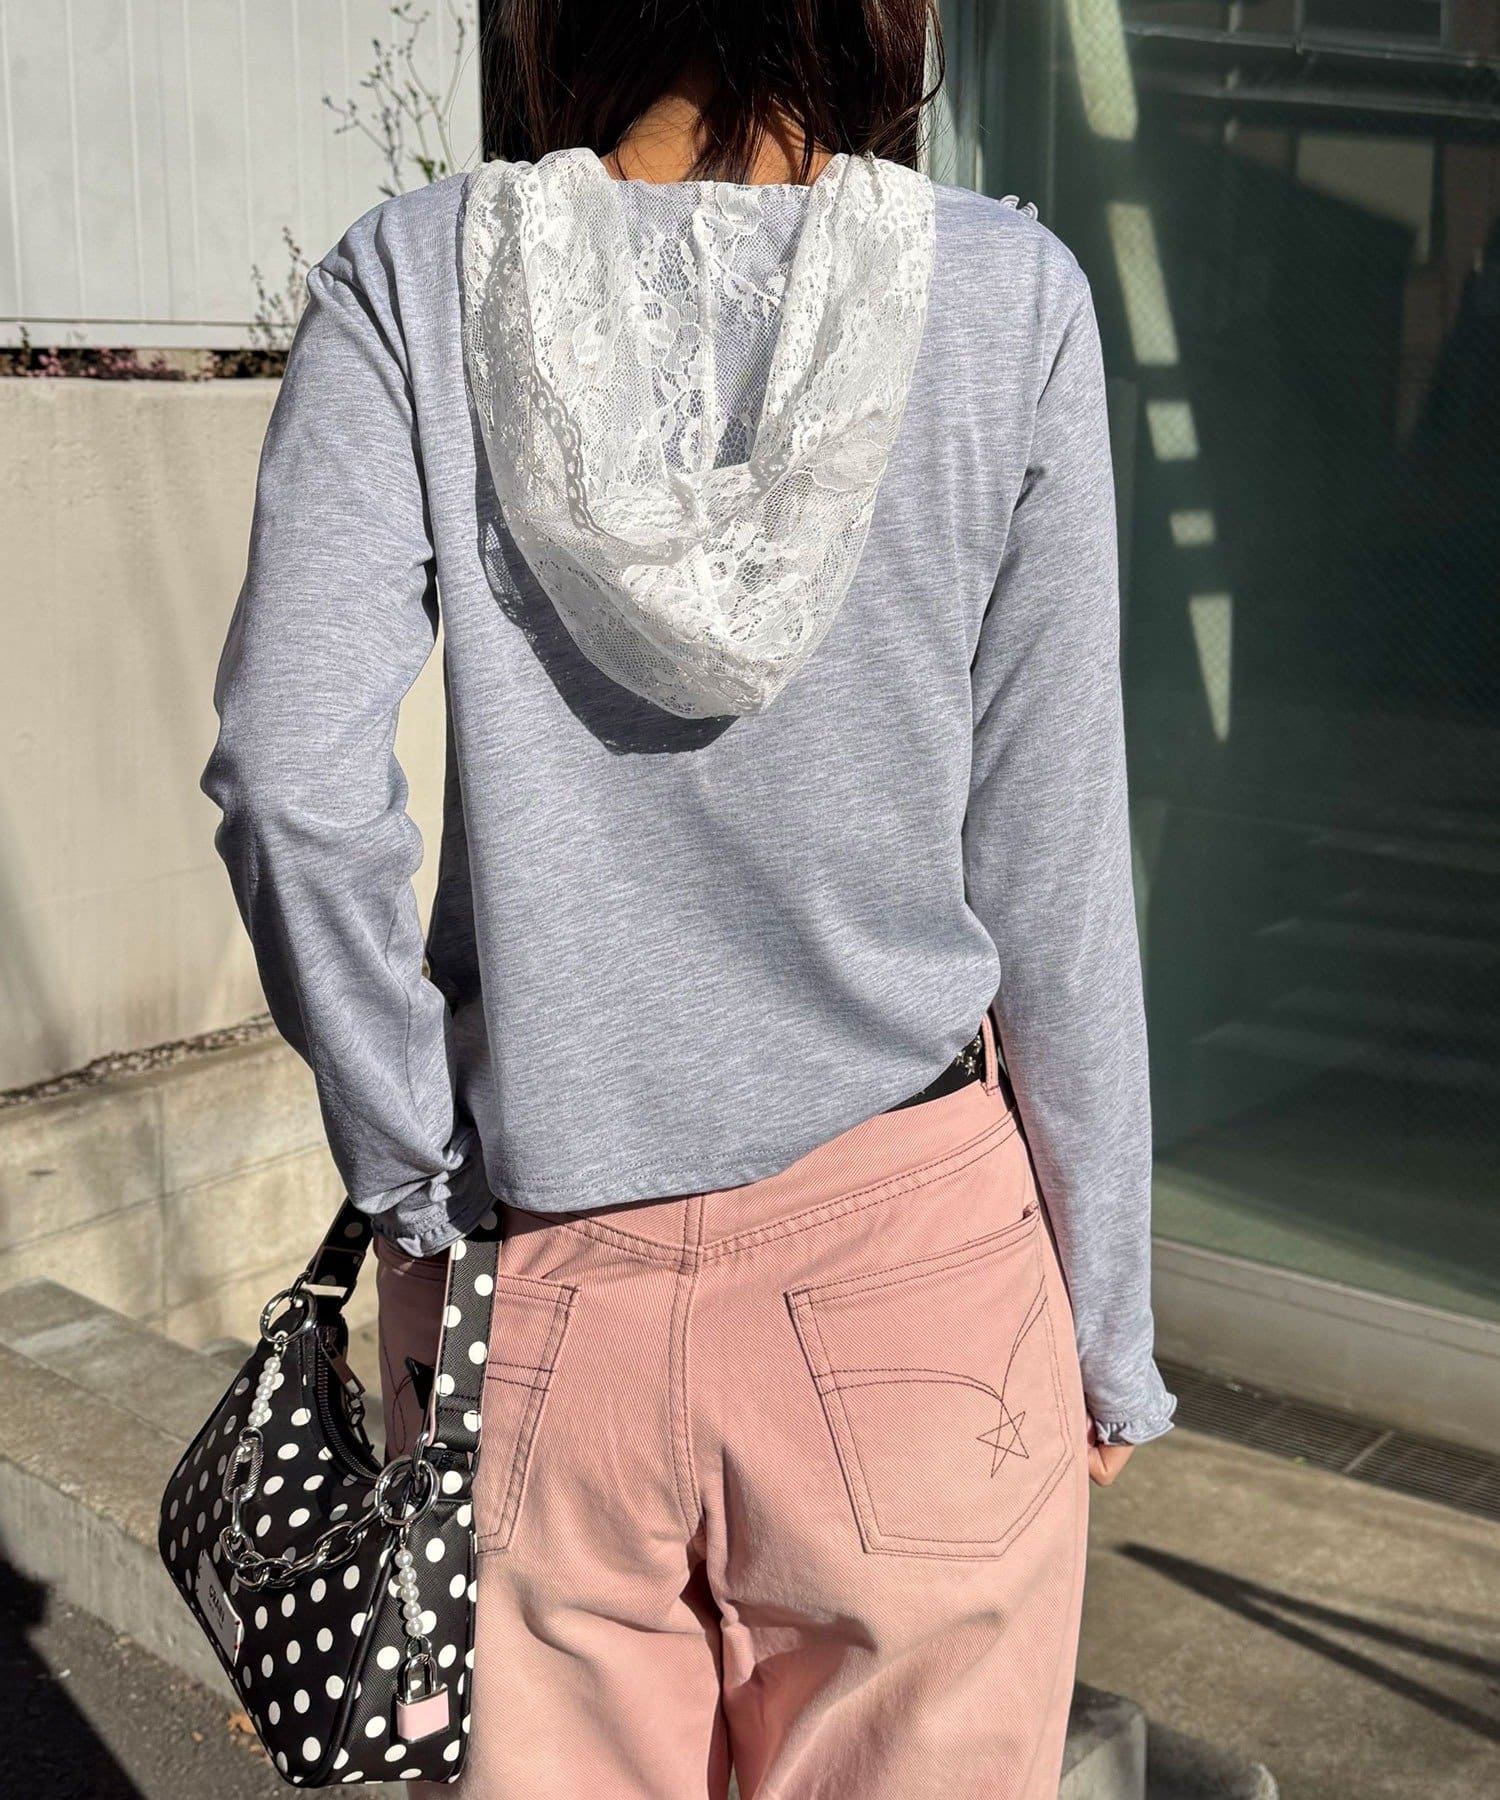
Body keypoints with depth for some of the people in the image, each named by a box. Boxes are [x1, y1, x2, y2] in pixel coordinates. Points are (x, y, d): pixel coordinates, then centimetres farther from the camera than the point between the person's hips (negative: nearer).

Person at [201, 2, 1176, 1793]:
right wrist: (1105, 1329, 5)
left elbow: (290, 772, -18)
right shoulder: (1007, 301, -7)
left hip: (538, 1285, 1)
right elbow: (1050, 876, -5)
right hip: (908, 1254, 0)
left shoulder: (413, 281, -6)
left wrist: (414, 1174, -4)